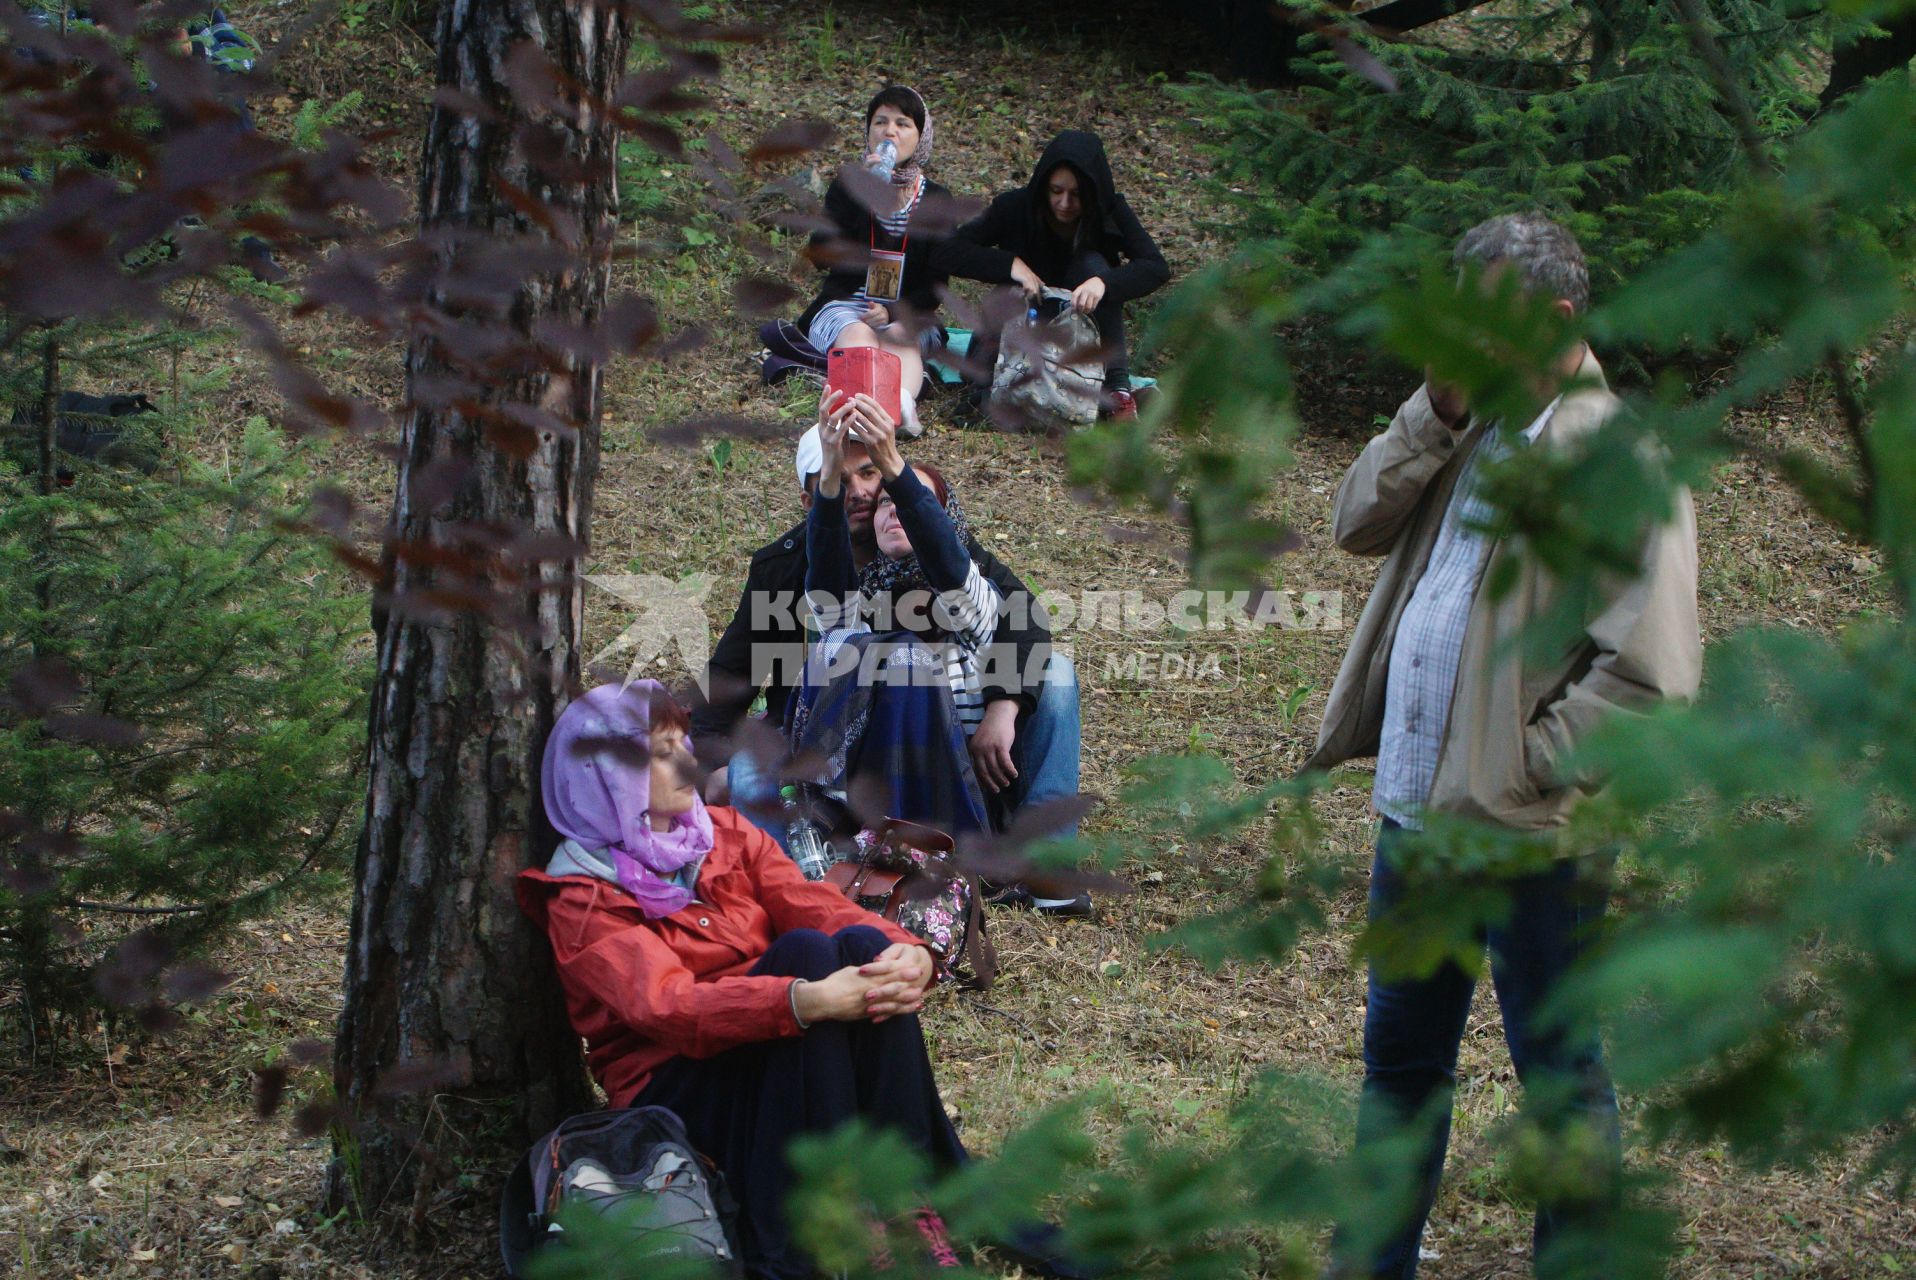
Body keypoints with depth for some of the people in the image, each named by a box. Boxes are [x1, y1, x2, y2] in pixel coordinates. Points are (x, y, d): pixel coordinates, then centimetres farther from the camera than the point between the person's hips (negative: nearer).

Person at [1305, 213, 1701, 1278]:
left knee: (1559, 1069, 7)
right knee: (1401, 1049, 21)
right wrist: (1436, 411, -6)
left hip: (1528, 830, -8)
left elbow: (1651, 676, -22)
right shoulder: (1473, 429, 8)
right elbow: (1359, 521, 5)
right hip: (1420, 802, 8)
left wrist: (1529, 770, -19)